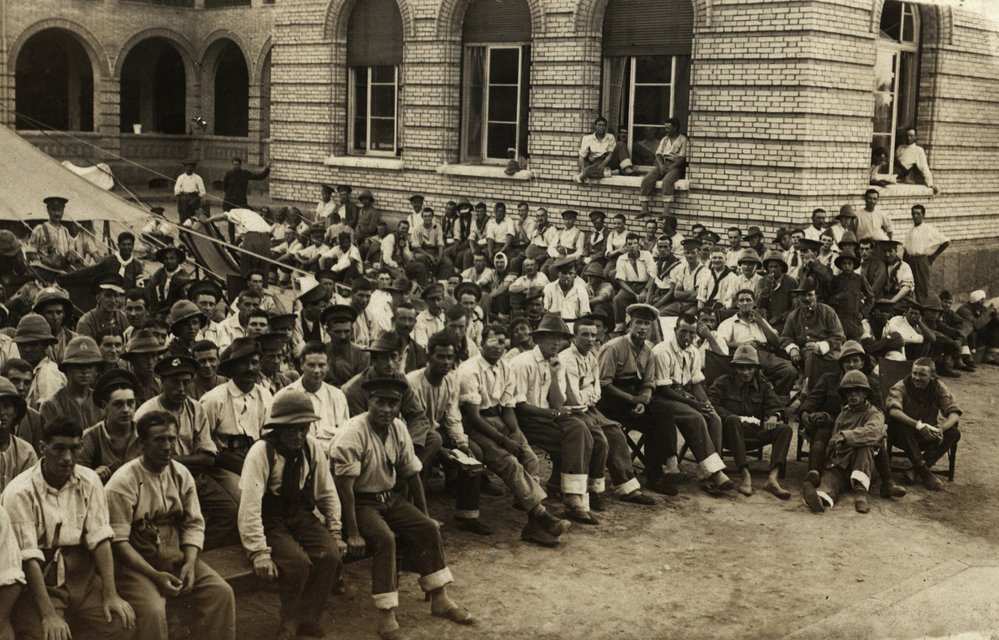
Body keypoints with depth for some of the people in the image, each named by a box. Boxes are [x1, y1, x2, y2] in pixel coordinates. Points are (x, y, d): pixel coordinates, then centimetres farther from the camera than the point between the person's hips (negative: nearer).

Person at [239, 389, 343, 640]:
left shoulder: (312, 448, -4)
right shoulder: (261, 453, -20)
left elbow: (327, 493, 10)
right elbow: (249, 507, -23)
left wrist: (335, 532, 8)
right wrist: (259, 553, -26)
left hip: (301, 514, 5)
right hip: (270, 520, -5)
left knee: (330, 554, -20)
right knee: (298, 562, -28)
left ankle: (306, 617, 1)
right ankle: (289, 620, 1)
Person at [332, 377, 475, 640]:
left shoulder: (398, 428, 0)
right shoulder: (353, 433, -21)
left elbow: (411, 474, 11)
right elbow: (344, 487, -23)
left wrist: (424, 516, 13)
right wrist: (353, 534, -26)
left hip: (390, 497, 7)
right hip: (361, 502, -7)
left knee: (428, 529, -9)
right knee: (384, 539, -29)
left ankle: (439, 599, 4)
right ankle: (386, 617, -22)